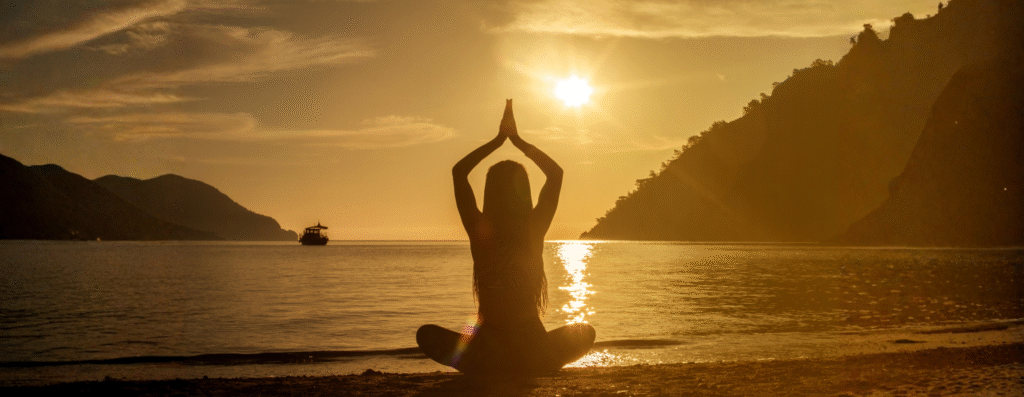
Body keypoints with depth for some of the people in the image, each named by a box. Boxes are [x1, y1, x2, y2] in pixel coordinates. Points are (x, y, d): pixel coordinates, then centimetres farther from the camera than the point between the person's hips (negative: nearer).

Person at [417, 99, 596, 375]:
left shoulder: (479, 230, -8)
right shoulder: (535, 228, -6)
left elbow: (458, 171, 7)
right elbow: (555, 172, 9)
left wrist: (498, 140, 10)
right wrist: (517, 139, 10)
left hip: (487, 357, 0)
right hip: (534, 358, 0)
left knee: (427, 334, 24)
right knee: (586, 332, 28)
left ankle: (487, 368, 8)